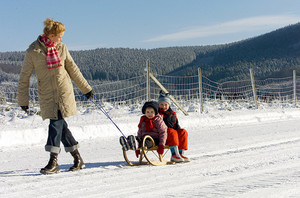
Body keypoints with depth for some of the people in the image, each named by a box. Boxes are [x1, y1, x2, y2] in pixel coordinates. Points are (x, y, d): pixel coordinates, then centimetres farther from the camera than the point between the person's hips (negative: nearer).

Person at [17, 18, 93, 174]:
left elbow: (73, 69, 15)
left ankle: (53, 161, -8)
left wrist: (85, 88, 18)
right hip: (47, 95, -1)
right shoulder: (33, 51, -5)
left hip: (64, 91, 1)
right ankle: (77, 159, 13)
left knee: (56, 123, -11)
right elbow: (24, 77, 1)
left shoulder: (61, 48, 5)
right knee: (60, 125, 0)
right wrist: (23, 100, 1)